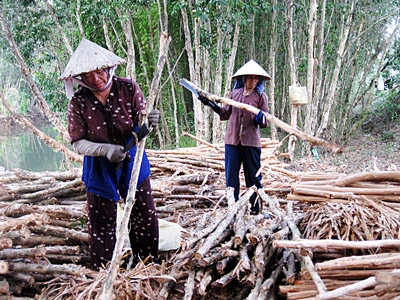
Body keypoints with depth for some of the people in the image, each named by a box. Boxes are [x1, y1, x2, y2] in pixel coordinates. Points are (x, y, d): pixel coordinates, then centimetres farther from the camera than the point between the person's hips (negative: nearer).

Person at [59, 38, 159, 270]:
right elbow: (78, 143, -13)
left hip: (133, 162, 1)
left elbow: (141, 124, -12)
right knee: (102, 225, 9)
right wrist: (106, 149, -31)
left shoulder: (128, 88, -13)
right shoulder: (79, 101, -15)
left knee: (146, 219, 11)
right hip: (99, 169, -1)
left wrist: (149, 121, -37)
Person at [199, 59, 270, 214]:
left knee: (253, 176, 4)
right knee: (231, 175, 5)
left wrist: (261, 119, -24)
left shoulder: (261, 96, 0)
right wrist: (211, 104, 6)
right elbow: (225, 113, 16)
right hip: (232, 140, 3)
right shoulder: (235, 93, 8)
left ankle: (256, 207, 16)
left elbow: (264, 122, -1)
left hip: (251, 142, -3)